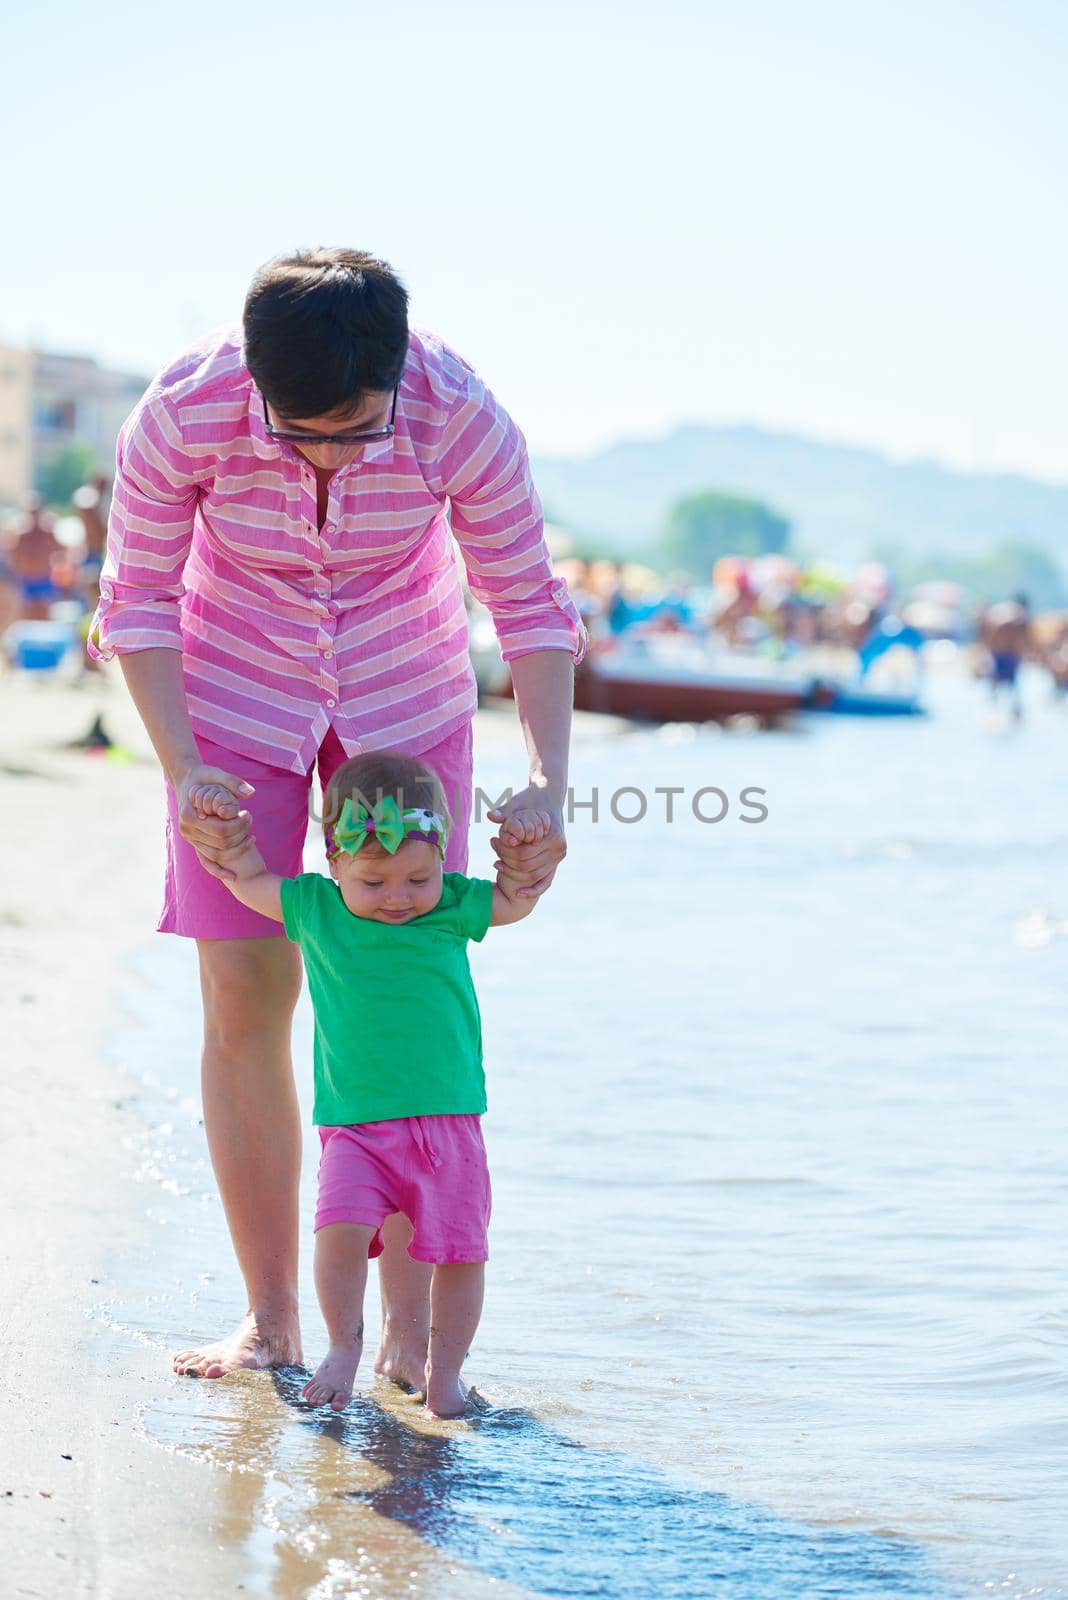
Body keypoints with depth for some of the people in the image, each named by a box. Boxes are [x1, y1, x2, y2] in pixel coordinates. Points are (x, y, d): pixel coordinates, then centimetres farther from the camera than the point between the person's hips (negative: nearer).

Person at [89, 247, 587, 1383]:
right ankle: (270, 1319, 6)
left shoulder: (460, 418, -28)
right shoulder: (183, 415, -28)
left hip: (406, 698, 0)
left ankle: (409, 1327, 3)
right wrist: (180, 769, -23)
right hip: (236, 693, 0)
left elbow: (529, 606, -15)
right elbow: (138, 599, -13)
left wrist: (549, 783, -24)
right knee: (245, 995, -4)